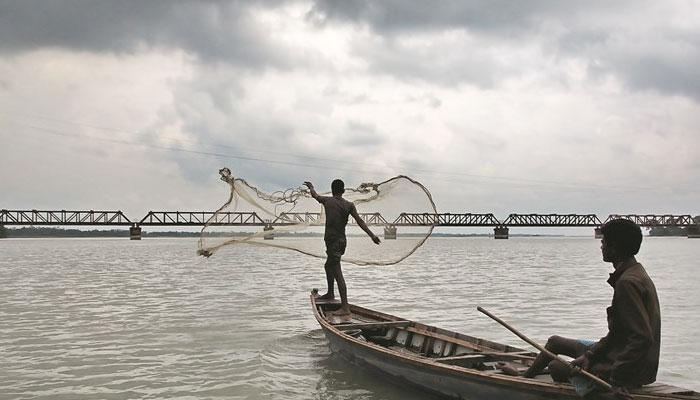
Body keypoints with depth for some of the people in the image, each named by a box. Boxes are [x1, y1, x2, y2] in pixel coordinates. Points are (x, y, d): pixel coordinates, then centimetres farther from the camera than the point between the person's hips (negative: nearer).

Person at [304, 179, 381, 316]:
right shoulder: (349, 205, 3)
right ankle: (330, 293, 48)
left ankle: (345, 307, -20)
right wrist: (372, 235, -11)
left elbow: (314, 195, 17)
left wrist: (311, 186, 39)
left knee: (338, 274, -13)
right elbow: (360, 221, -7)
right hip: (342, 240, 7)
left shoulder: (327, 201, -3)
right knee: (328, 266, 30)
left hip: (332, 242, -6)